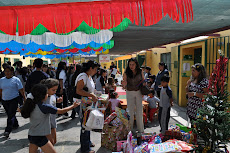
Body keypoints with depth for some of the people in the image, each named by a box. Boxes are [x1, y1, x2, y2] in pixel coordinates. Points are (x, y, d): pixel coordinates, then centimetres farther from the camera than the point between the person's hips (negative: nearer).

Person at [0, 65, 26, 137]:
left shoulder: (16, 79, -5)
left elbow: (21, 90, -5)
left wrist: (24, 97, -10)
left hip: (14, 99, -5)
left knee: (11, 115, -8)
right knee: (9, 114, 15)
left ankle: (8, 130, -5)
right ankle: (15, 125, 36)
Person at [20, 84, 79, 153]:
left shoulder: (31, 105, -1)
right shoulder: (45, 107, -20)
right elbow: (61, 111, -11)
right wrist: (73, 106, 3)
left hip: (31, 135, 8)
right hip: (40, 137, -7)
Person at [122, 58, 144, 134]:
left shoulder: (140, 72, -5)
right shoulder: (126, 73, -11)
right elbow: (124, 85, -10)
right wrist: (124, 84, -34)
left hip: (138, 92, 2)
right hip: (130, 93, -1)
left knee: (139, 111, 7)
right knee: (130, 111, 5)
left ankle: (140, 129, 20)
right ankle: (130, 129, 18)